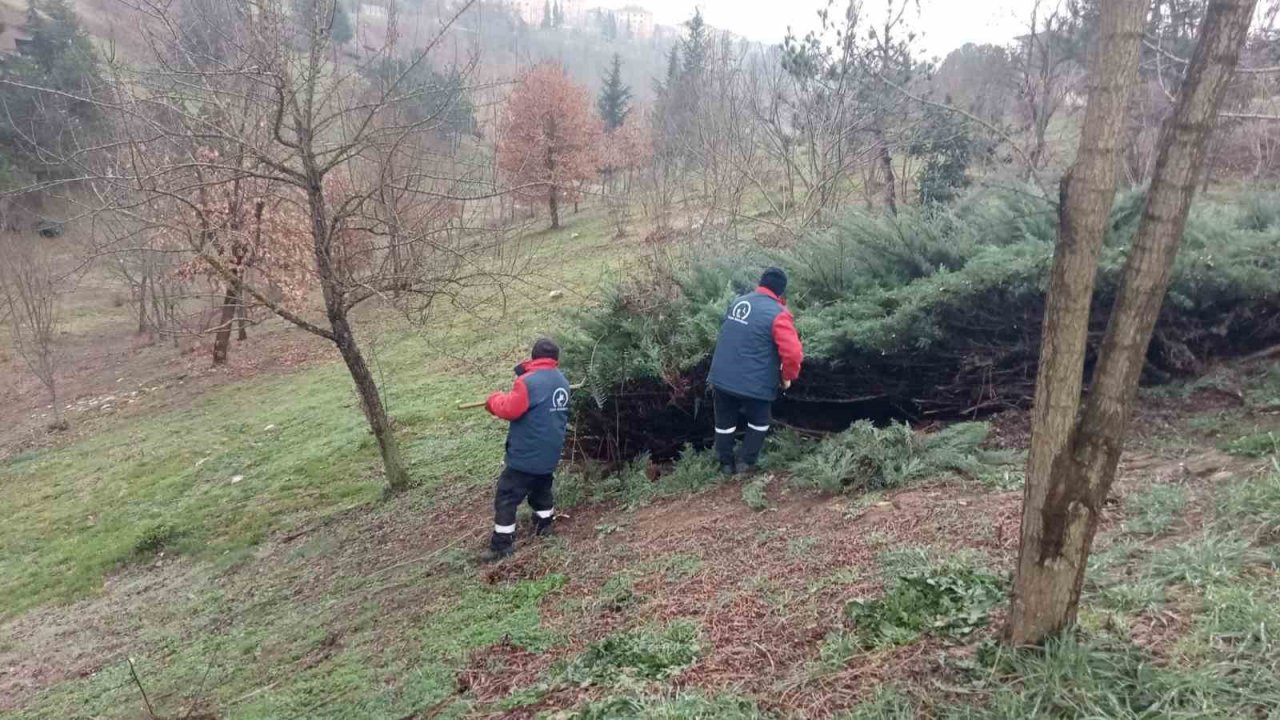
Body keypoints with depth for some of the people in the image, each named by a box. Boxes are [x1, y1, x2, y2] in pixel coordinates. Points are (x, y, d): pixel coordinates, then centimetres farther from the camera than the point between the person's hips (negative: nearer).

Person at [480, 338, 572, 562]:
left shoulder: (529, 381, -20)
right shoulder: (562, 382, 7)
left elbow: (510, 409, -19)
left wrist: (494, 400, 1)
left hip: (526, 455, -8)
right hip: (549, 453, 8)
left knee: (506, 498, 0)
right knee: (541, 490, 28)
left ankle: (501, 546, 1)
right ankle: (545, 525, 39)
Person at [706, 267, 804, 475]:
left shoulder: (737, 302, 6)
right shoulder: (778, 314, -16)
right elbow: (793, 353, -22)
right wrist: (788, 377, -4)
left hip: (721, 377, 5)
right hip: (753, 383, -5)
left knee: (725, 421, 21)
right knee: (759, 422, 20)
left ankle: (726, 464, 31)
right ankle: (747, 463, 22)